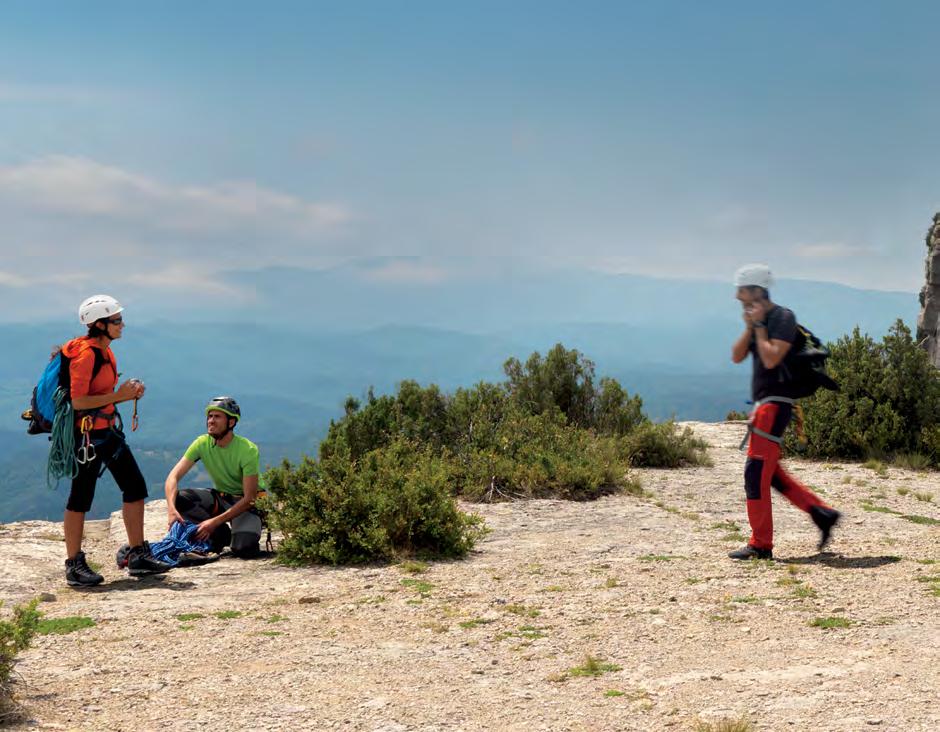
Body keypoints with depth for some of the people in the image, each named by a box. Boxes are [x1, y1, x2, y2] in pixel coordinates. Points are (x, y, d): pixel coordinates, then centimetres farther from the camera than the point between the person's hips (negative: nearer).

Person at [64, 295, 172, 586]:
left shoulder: (105, 350, 12)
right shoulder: (86, 353, -17)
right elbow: (78, 401, -22)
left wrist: (128, 392, 3)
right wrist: (118, 396, -20)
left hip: (108, 429, 10)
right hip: (87, 432, -10)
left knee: (135, 486, 8)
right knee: (81, 497, -1)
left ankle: (138, 556, 15)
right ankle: (74, 565, 9)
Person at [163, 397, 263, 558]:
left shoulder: (248, 449, -23)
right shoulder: (202, 443, -11)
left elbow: (249, 498, -24)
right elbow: (173, 476, -16)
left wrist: (215, 521, -32)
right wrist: (171, 509, -35)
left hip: (244, 503, -5)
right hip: (220, 498, 5)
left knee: (243, 549, -32)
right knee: (178, 498, -21)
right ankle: (220, 534, -5)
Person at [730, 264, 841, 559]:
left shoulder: (782, 318, -12)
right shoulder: (758, 320, 15)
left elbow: (771, 358, -22)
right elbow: (737, 356, 8)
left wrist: (759, 326, -13)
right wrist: (750, 327, -2)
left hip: (775, 402, -10)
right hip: (763, 402, 10)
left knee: (756, 471, -10)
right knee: (770, 471, 13)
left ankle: (761, 544, -5)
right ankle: (822, 513, 19)